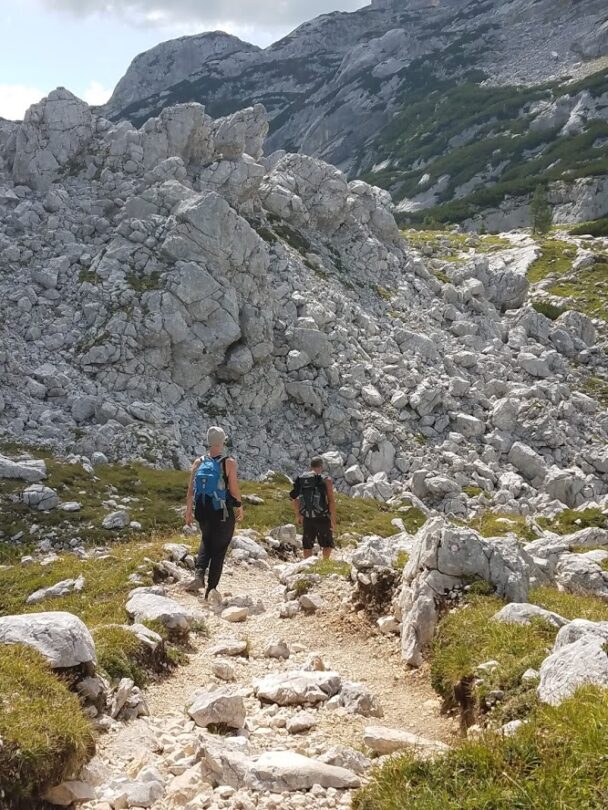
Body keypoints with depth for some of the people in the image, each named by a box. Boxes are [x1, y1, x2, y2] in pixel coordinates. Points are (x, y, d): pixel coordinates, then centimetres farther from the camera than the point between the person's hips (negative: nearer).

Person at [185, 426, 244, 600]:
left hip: (203, 512, 4)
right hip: (224, 514, -4)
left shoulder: (199, 463, -1)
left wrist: (189, 511, 8)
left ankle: (199, 576, 6)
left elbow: (191, 490, 0)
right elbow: (234, 489, -13)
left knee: (206, 543, 26)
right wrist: (239, 507, 2)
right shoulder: (229, 463, -12)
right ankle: (211, 589, 2)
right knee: (219, 550, 7)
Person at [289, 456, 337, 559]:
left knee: (308, 546, 15)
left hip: (307, 519, 3)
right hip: (322, 518, -3)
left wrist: (298, 515, 21)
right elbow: (331, 501, -12)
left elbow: (294, 499, 8)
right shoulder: (326, 480, -8)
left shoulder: (300, 479, 4)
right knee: (327, 544, 14)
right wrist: (333, 520, -7)